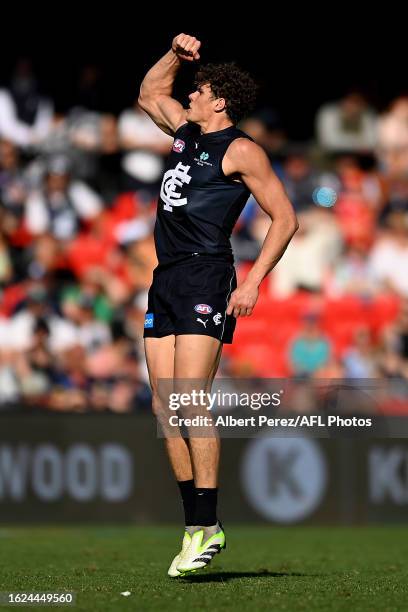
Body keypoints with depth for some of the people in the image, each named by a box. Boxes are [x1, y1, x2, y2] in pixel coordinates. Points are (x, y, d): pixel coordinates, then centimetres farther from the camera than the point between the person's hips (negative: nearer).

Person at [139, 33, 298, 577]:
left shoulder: (240, 150, -4)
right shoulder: (186, 130, 19)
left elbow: (285, 218, -6)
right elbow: (149, 93, 38)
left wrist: (253, 282, -14)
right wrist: (176, 54, 22)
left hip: (205, 277, -8)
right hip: (166, 279, 8)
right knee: (165, 406, 2)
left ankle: (207, 526, -16)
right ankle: (194, 522, 5)